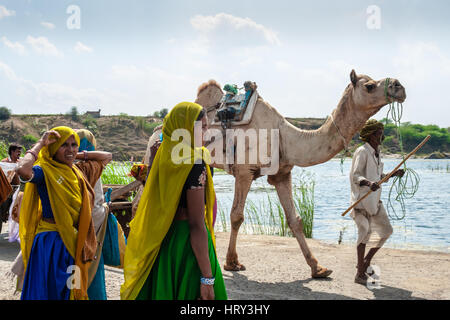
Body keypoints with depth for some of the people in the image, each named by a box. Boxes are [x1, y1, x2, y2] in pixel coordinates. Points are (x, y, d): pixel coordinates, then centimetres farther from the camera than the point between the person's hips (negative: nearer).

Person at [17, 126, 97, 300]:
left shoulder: (76, 173, 10)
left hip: (73, 243, 7)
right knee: (49, 291, 1)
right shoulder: (45, 171, -12)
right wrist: (40, 144, -21)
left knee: (69, 292, 15)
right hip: (50, 242, -7)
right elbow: (23, 170, -33)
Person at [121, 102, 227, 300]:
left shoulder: (164, 155, 5)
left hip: (161, 244, 8)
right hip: (187, 246, -8)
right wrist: (207, 278, -20)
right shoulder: (194, 163, -18)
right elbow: (197, 224, -21)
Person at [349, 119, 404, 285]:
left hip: (375, 199, 9)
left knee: (386, 230, 11)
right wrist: (369, 183, -34)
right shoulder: (362, 152, -12)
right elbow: (355, 175, -18)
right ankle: (360, 274, 3)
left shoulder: (377, 152, 15)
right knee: (365, 233, -6)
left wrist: (394, 174, 10)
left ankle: (366, 261, 24)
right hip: (362, 199, -9)